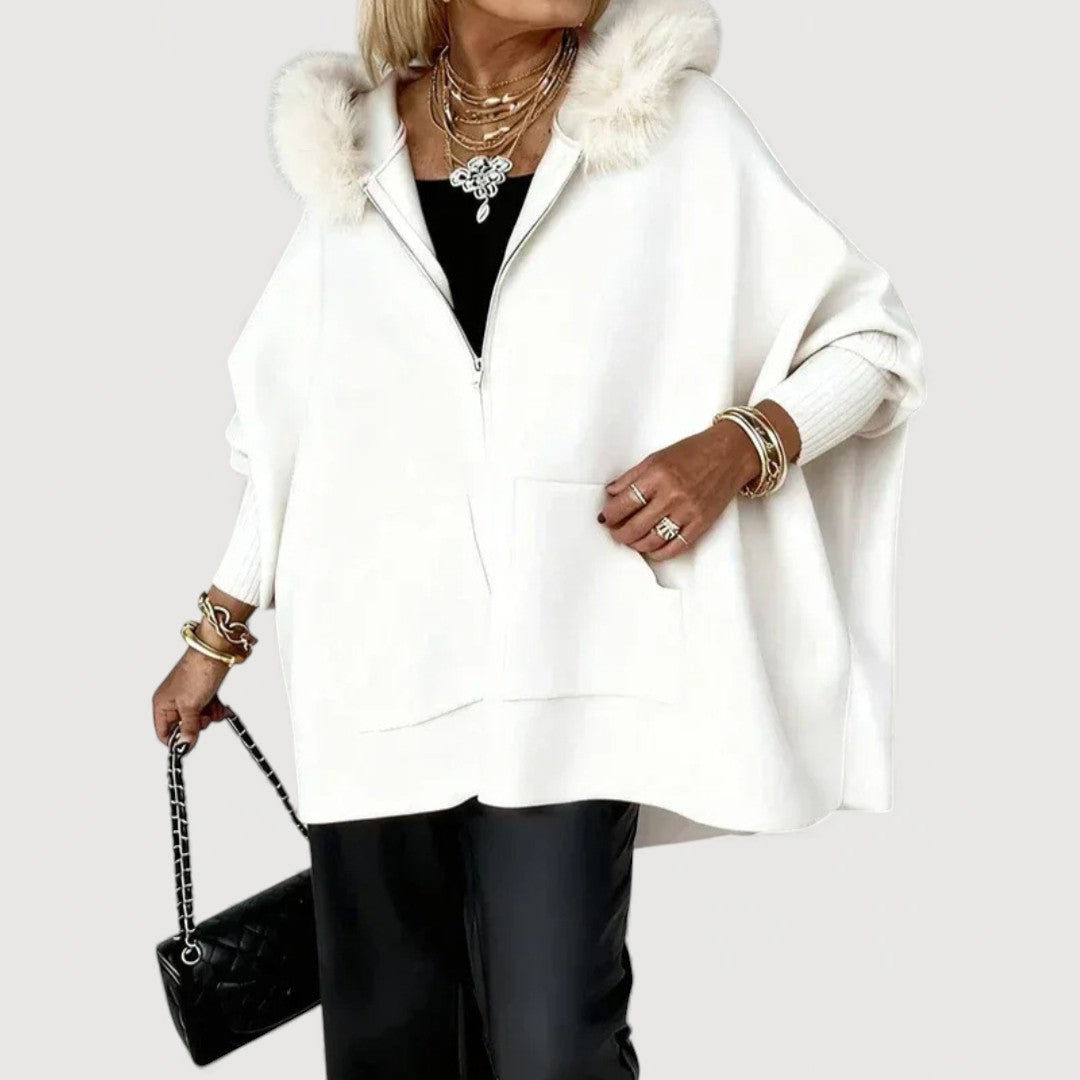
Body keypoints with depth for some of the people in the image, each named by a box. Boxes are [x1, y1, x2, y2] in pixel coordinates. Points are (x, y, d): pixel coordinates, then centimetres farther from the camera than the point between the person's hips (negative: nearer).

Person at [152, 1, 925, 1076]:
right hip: (374, 669, 3)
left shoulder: (672, 119, 4)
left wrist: (740, 445, -11)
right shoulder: (350, 145, 12)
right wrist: (215, 634, 21)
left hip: (561, 671, -2)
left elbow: (868, 337, 7)